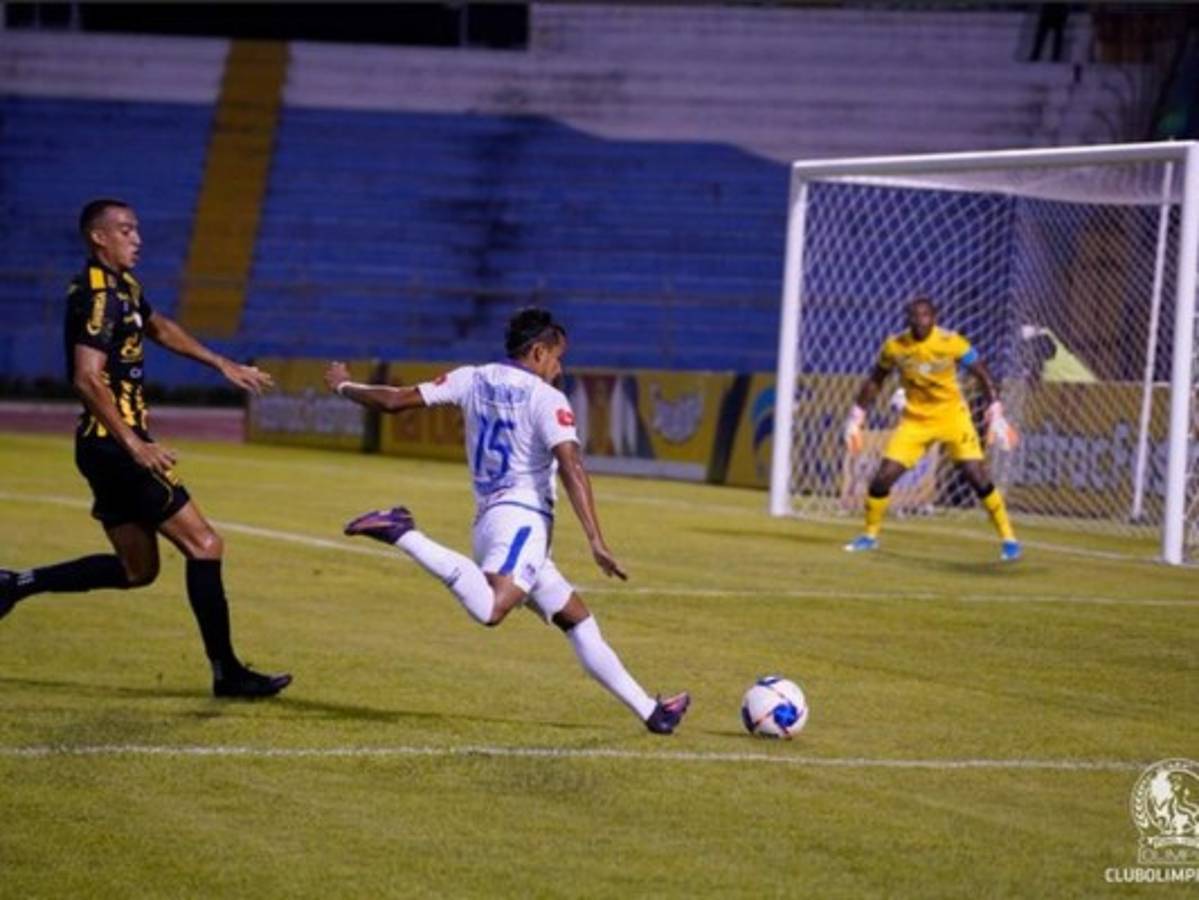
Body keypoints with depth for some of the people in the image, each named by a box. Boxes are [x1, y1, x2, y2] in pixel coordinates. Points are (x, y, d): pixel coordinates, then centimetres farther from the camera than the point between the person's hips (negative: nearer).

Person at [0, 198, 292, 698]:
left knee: (136, 569, 16)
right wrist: (134, 444, -27)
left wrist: (224, 365, 34)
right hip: (112, 446, -10)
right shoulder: (97, 295, -17)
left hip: (116, 447, 10)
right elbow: (88, 378, -25)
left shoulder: (123, 286, 14)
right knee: (204, 545, -6)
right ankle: (226, 672, -1)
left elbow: (158, 328, 33)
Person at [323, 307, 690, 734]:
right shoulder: (546, 399, -3)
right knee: (489, 609, -35)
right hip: (522, 519, -9)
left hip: (489, 519, 9)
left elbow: (395, 400, 11)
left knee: (577, 619, 14)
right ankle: (404, 535, -32)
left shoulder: (473, 379, 13)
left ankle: (649, 711, 15)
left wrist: (345, 387, 29)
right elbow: (572, 470, -15)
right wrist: (597, 543, -20)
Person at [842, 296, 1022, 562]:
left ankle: (1008, 537, 0)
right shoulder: (894, 346, -8)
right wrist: (856, 417, 6)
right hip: (914, 419, 2)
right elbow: (874, 381, 7)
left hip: (952, 415, -2)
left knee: (978, 477, -13)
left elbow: (983, 376, -8)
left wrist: (995, 415, -15)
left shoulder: (952, 343, -16)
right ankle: (870, 535, 15)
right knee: (883, 477, -8)